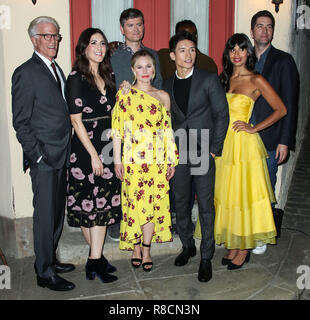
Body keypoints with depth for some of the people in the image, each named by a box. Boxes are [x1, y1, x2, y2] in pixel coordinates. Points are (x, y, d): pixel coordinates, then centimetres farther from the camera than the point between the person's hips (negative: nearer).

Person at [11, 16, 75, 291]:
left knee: (57, 213, 16)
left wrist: (66, 150, 10)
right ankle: (44, 273, 15)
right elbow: (21, 122, -11)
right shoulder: (26, 73, -9)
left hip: (61, 156, 8)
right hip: (44, 157, -8)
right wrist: (38, 155, -14)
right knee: (45, 215, 1)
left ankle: (50, 260, 32)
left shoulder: (57, 69, 15)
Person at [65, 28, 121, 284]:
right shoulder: (76, 78, -7)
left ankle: (96, 260, 18)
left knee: (104, 203, 8)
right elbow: (76, 121, -11)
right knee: (88, 203, 1)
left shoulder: (107, 77, 12)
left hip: (108, 149, 7)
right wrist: (94, 155, -14)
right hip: (85, 149, -6)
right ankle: (97, 258, 14)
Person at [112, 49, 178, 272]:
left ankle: (146, 249, 20)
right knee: (134, 203, 3)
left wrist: (171, 160, 7)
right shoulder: (125, 94, 1)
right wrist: (117, 160, -4)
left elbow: (168, 130, 10)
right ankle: (136, 248, 22)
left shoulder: (163, 97, 9)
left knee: (154, 203, 5)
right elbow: (117, 130, -1)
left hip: (157, 160, 2)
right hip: (133, 160, -2)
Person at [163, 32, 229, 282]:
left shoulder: (209, 79, -2)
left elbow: (222, 114, -3)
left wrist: (214, 149, -8)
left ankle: (206, 257, 16)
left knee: (206, 206, 2)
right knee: (181, 203, 12)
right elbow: (167, 119, 12)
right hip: (179, 154, 4)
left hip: (204, 153, -3)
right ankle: (187, 245, 33)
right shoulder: (168, 85, 9)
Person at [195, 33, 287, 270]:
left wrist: (254, 128, -10)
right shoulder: (224, 78, 13)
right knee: (227, 195, 9)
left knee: (244, 195, 1)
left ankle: (244, 250, 14)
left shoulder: (256, 80, -4)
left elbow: (281, 110, -6)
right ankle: (233, 245, 23)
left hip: (244, 144, -6)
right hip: (223, 143, 6)